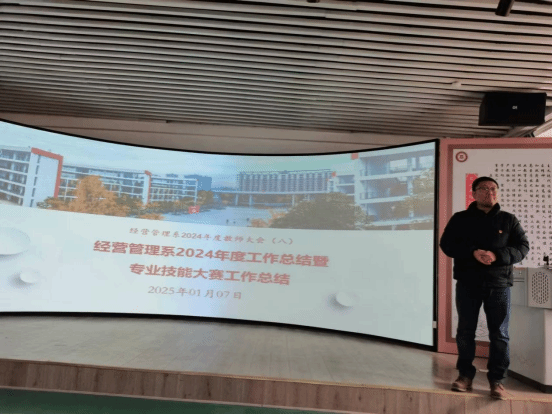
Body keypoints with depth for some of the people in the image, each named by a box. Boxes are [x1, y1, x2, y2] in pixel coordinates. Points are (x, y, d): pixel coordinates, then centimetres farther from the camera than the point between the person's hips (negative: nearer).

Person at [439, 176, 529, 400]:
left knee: (499, 334, 4)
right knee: (465, 331, 7)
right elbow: (446, 244, -2)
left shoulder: (509, 219, 8)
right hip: (467, 283, 0)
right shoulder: (460, 218, 5)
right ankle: (465, 374, 20)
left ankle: (497, 380, 16)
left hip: (499, 284, 0)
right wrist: (473, 252, -19)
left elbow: (522, 247, 0)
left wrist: (497, 255, -18)